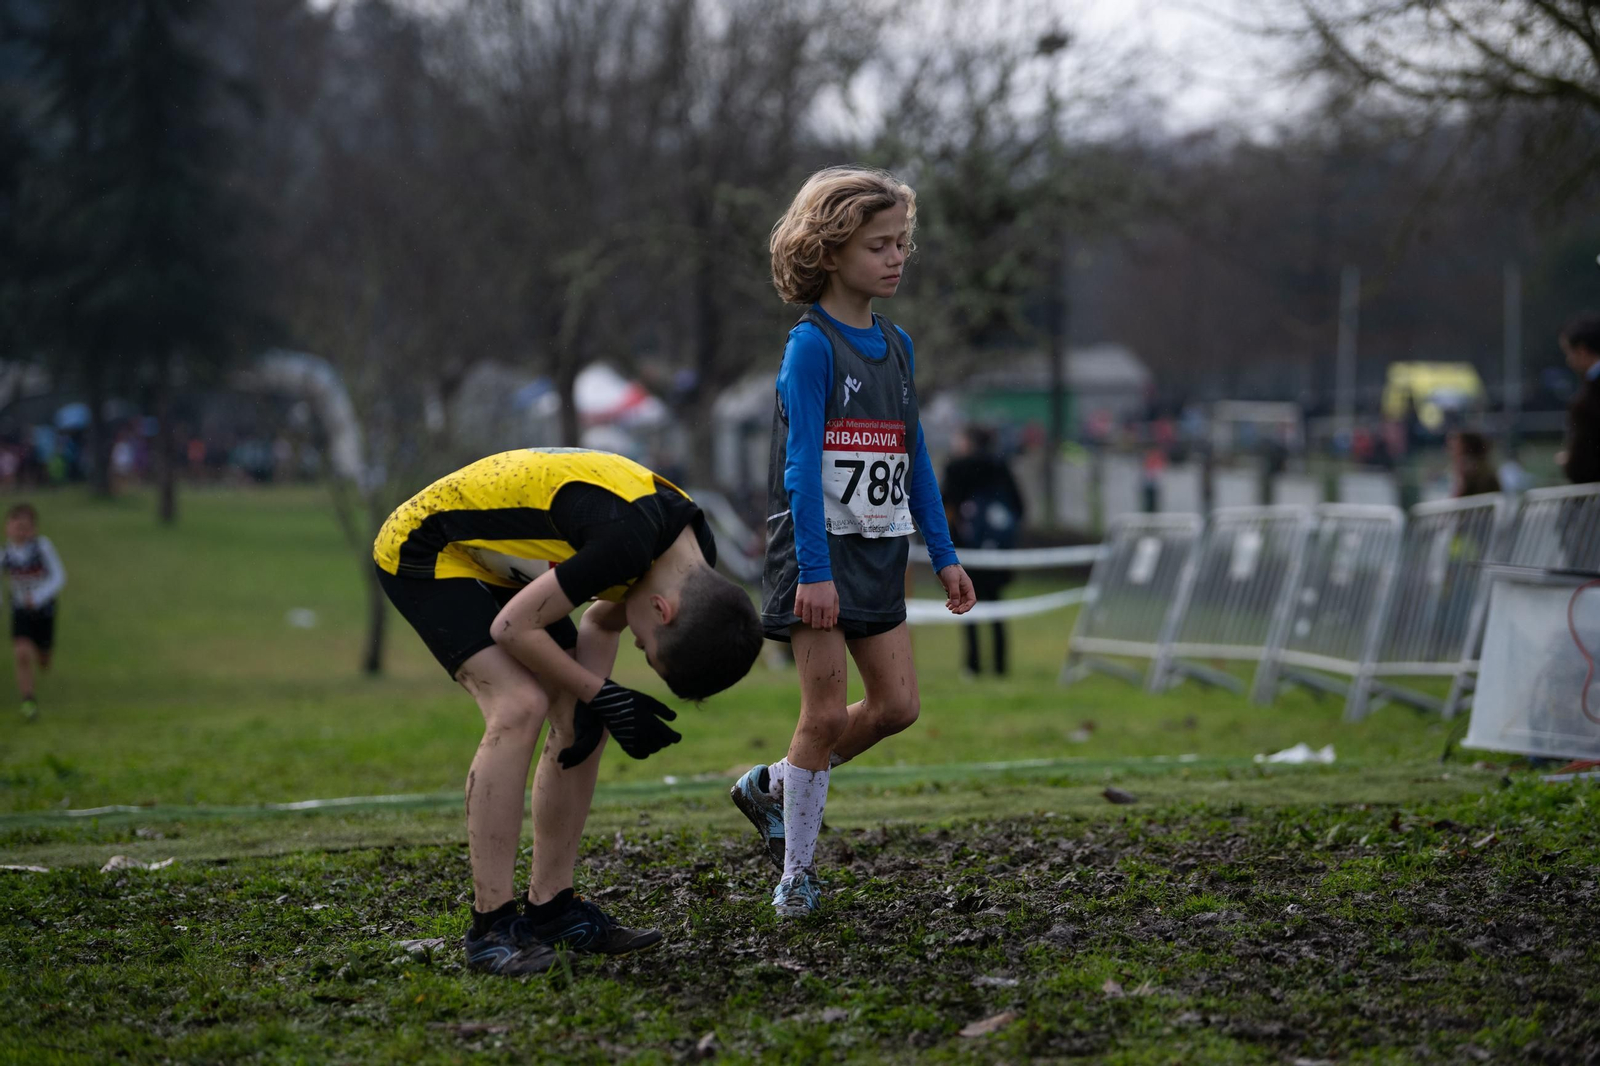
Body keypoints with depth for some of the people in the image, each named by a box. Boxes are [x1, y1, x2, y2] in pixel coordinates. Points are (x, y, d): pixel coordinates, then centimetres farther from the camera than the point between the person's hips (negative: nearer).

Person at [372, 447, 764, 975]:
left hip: (499, 566, 9)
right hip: (423, 551, -9)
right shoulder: (628, 541, -35)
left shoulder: (696, 555, -7)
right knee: (520, 707, -22)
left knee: (578, 719, 2)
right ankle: (491, 926, -17)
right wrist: (601, 695, -17)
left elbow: (603, 620, 10)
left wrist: (590, 707, -6)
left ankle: (549, 908, 11)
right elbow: (512, 627, -26)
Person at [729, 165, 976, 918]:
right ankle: (797, 874, 9)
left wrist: (943, 554, 13)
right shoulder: (812, 345, -12)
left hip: (877, 552, 7)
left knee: (897, 705, 3)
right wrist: (814, 570, -22)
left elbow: (914, 460, 15)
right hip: (816, 549, -7)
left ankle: (773, 785, 22)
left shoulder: (897, 346, 9)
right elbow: (802, 461, -17)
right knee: (826, 712, -4)